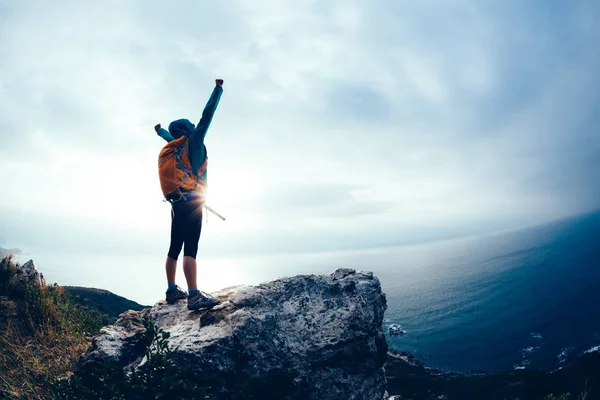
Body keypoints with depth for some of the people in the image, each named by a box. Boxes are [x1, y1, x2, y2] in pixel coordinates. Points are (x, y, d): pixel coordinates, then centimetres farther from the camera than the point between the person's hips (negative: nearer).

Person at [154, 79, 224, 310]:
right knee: (190, 248, -17)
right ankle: (194, 296, -24)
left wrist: (160, 130, 63)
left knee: (175, 247, 14)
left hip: (176, 202, 8)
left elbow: (170, 136, 39)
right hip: (192, 201, -8)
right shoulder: (192, 140, -1)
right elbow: (207, 115, -3)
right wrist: (218, 89, 2)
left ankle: (172, 290, 21)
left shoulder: (168, 148, 17)